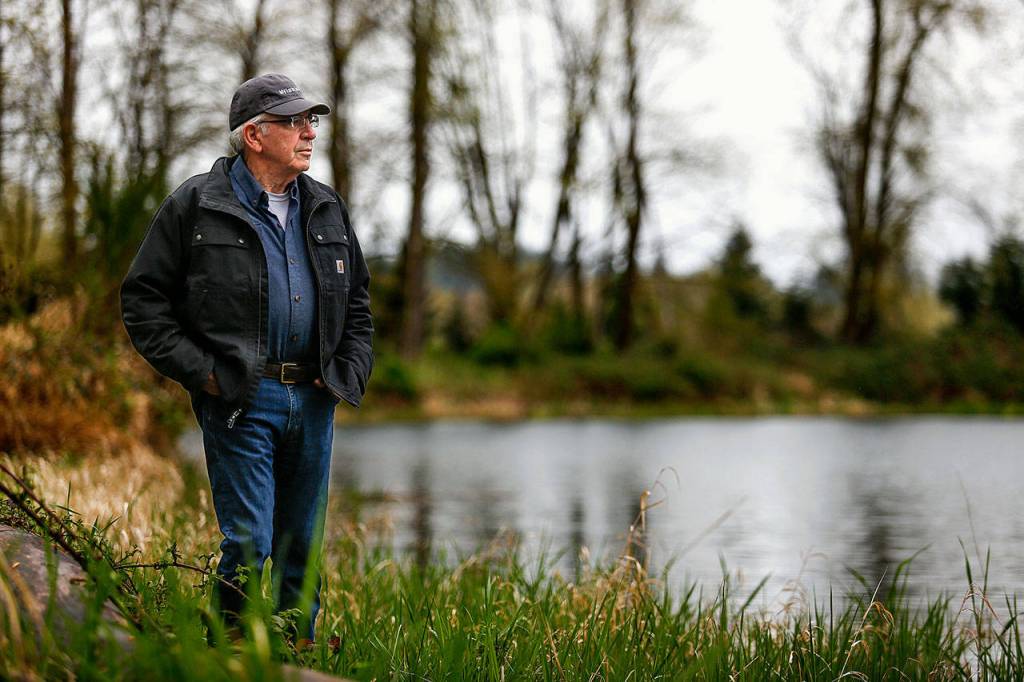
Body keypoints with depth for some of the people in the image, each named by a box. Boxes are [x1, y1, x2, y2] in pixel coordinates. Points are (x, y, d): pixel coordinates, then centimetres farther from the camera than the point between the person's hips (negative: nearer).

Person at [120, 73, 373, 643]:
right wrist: (198, 371, -9)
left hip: (313, 399, 5)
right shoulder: (196, 206, -2)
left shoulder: (327, 210, 15)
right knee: (248, 544, -11)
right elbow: (143, 298, 0)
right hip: (240, 399, -5)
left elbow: (358, 301, 25)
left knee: (304, 547, 11)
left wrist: (350, 373, 11)